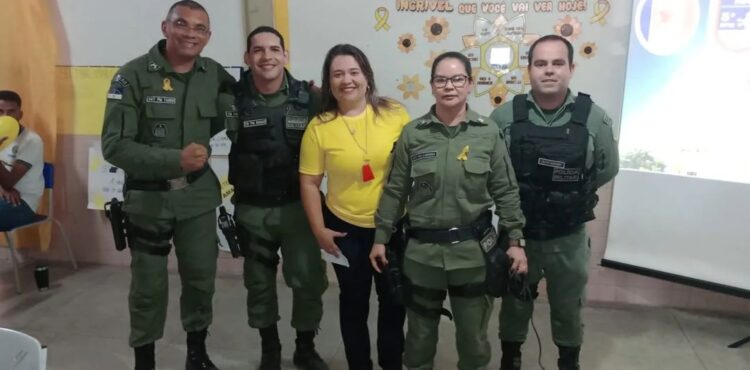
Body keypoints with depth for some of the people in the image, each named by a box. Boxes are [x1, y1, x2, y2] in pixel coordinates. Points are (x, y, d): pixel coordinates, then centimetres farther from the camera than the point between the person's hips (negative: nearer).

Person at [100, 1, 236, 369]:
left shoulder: (214, 74, -1)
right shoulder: (133, 75, -14)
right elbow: (114, 145, -18)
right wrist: (175, 159, -26)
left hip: (198, 195, 3)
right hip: (148, 198, -3)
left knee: (201, 278, 13)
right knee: (148, 285, 11)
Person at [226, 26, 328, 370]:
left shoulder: (309, 97, -7)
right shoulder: (233, 98, -8)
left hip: (298, 205, 0)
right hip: (252, 209, 1)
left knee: (309, 279, 5)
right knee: (259, 282, 15)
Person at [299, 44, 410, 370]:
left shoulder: (395, 114, -7)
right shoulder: (319, 127, -9)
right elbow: (309, 182, -4)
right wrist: (319, 230, -7)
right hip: (345, 229, -1)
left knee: (393, 300, 16)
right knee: (354, 302, 15)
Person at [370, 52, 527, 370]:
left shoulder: (488, 133, -4)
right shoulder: (413, 133, -4)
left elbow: (506, 191, 0)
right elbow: (395, 191, 1)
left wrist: (514, 240, -2)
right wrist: (380, 238, 3)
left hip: (472, 250, 0)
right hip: (422, 250, 0)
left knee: (473, 332, 16)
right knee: (420, 330, 18)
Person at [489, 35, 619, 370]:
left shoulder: (594, 119, -10)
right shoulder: (504, 117, -11)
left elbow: (606, 169, 4)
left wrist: (571, 195, 3)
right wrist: (517, 196, -1)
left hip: (568, 238, 0)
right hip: (517, 232, 0)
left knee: (567, 308, 20)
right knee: (514, 304, 19)